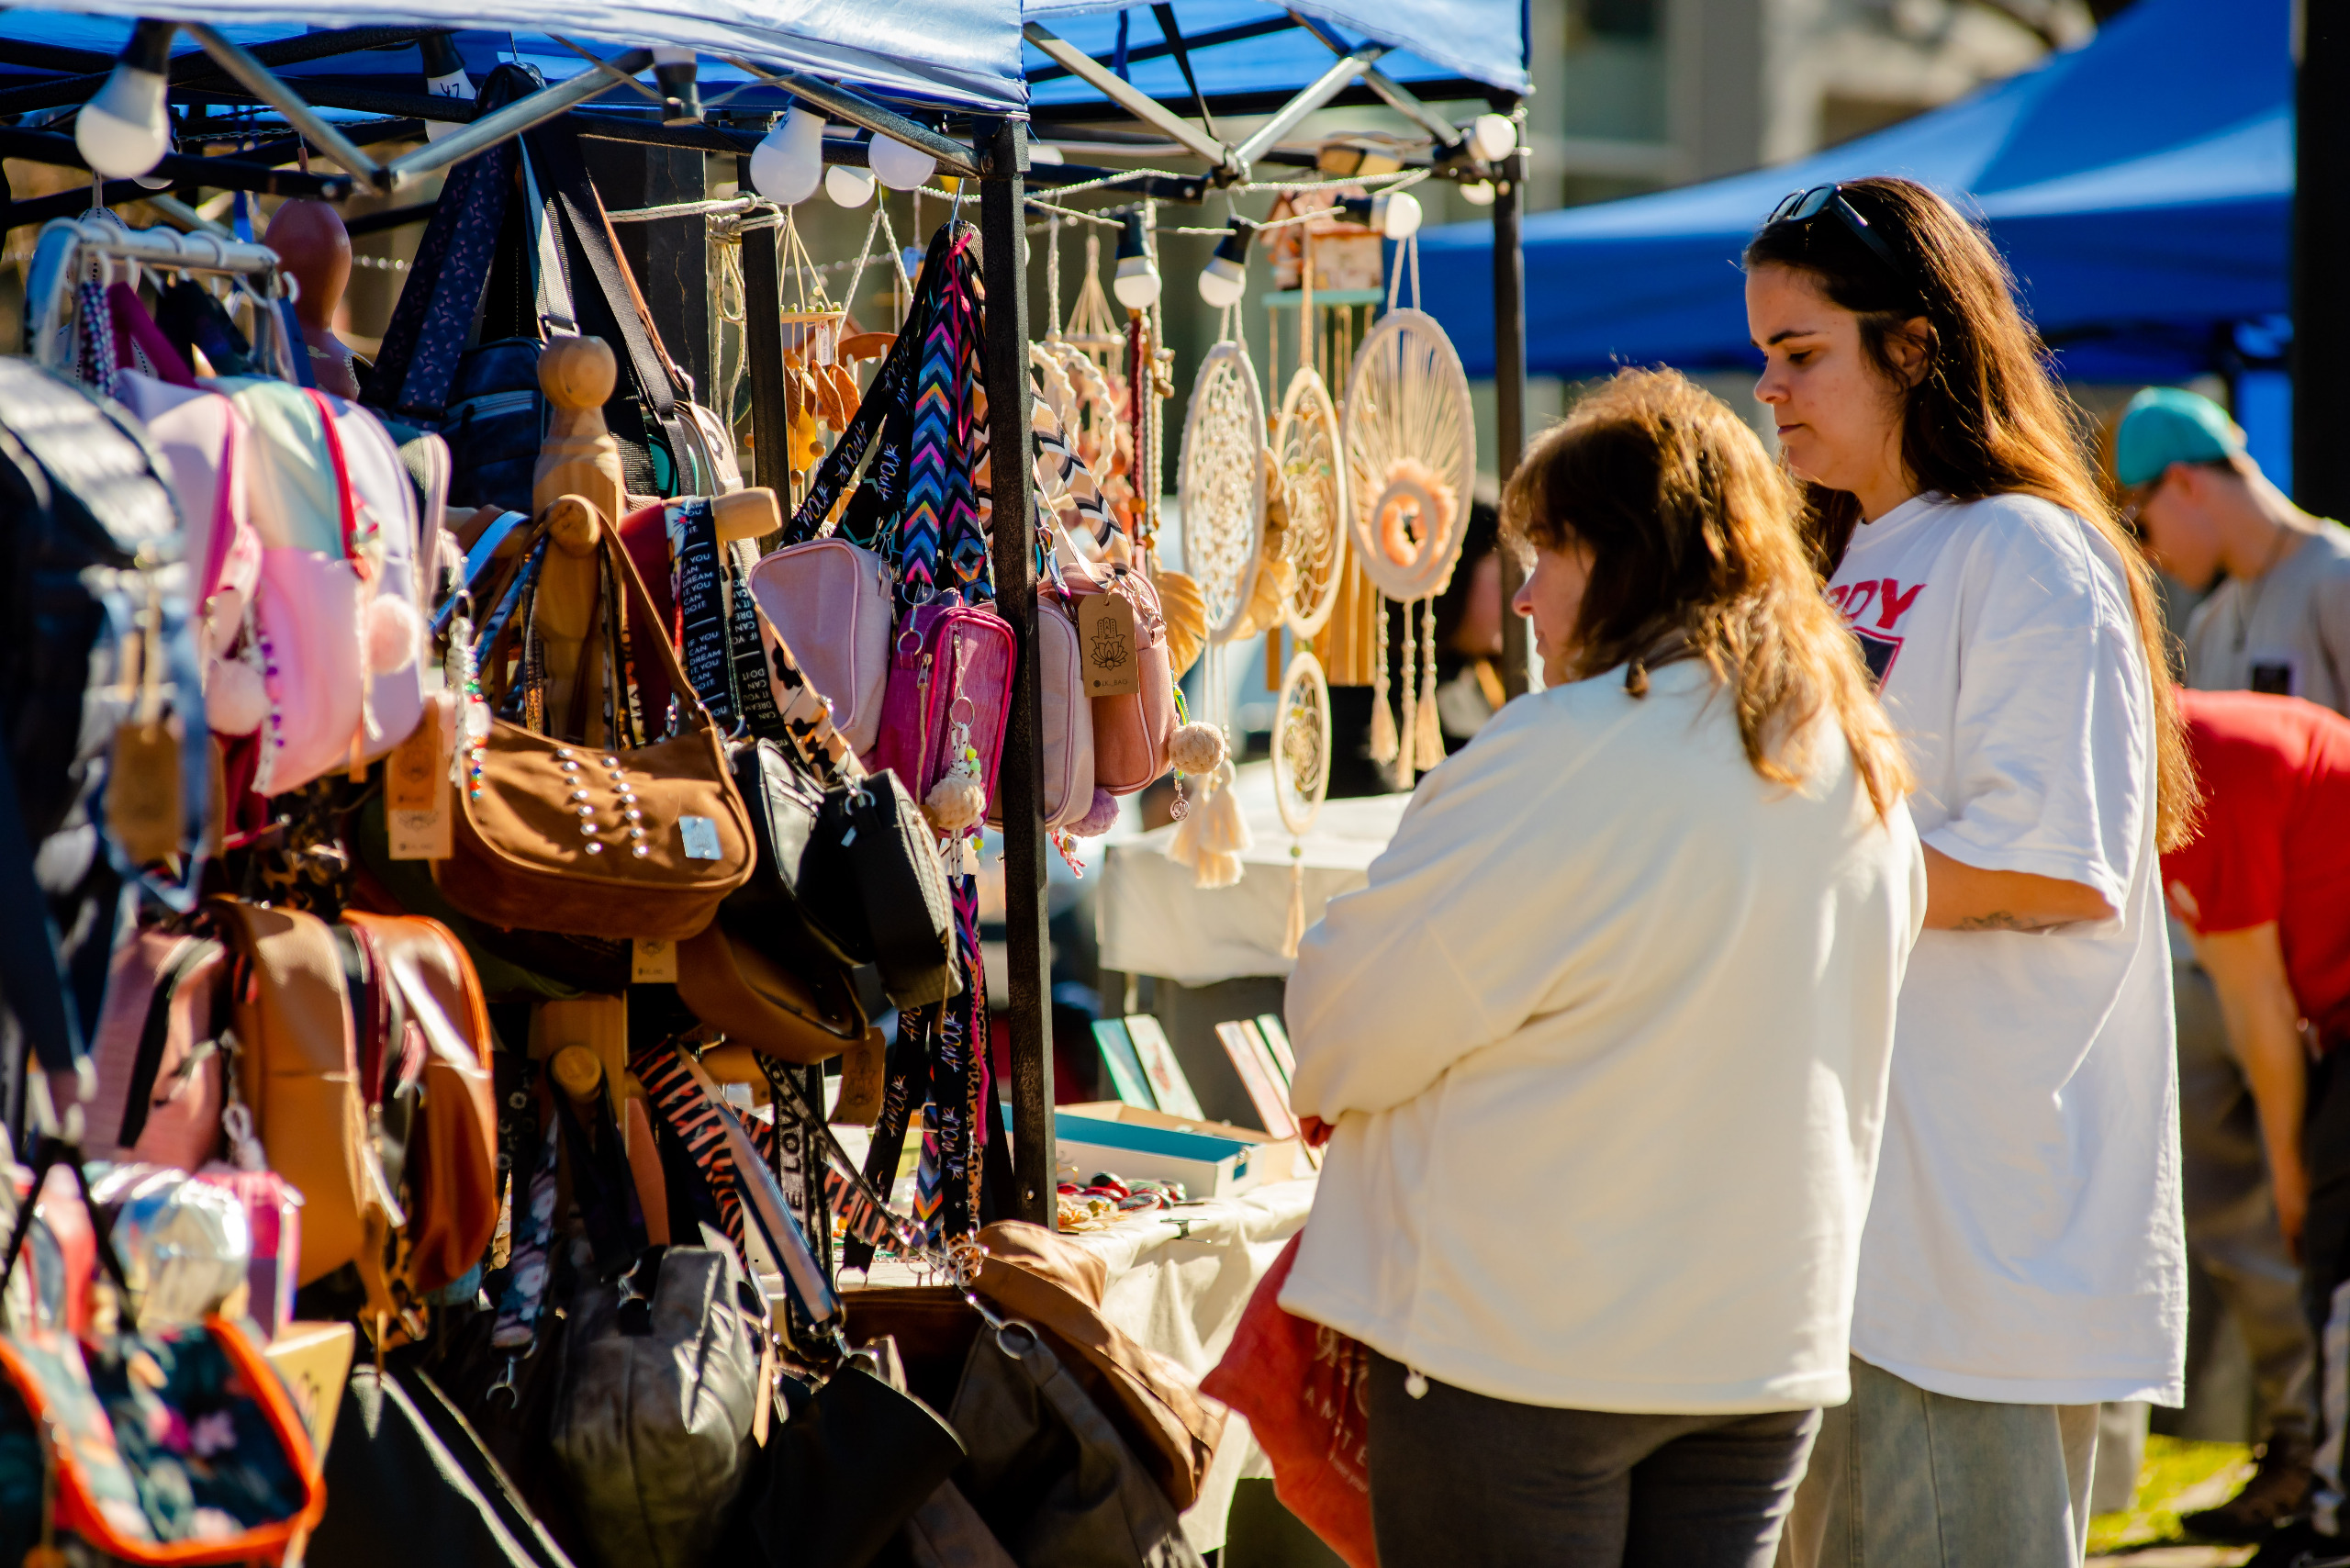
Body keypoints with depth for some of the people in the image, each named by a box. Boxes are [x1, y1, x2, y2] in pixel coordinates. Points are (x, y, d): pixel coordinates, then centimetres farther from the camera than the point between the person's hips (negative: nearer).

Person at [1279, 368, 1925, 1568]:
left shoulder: (1567, 758, -18)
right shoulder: (1864, 772, 7)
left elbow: (1348, 1036, -11)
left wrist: (1325, 1074, 12)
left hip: (1528, 1344, -7)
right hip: (1768, 1332, 7)